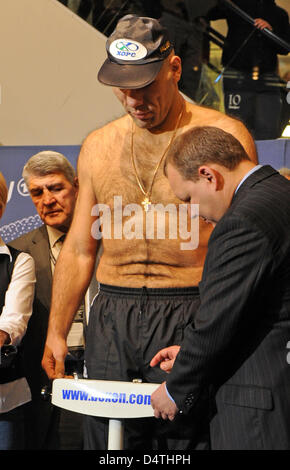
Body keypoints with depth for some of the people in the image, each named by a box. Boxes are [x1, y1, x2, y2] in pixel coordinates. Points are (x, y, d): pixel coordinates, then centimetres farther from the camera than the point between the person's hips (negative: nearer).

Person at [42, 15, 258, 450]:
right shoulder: (98, 146, 14)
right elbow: (79, 249, 19)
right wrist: (55, 333, 16)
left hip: (191, 316, -4)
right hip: (111, 320, 4)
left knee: (184, 436, -6)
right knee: (106, 437, 3)